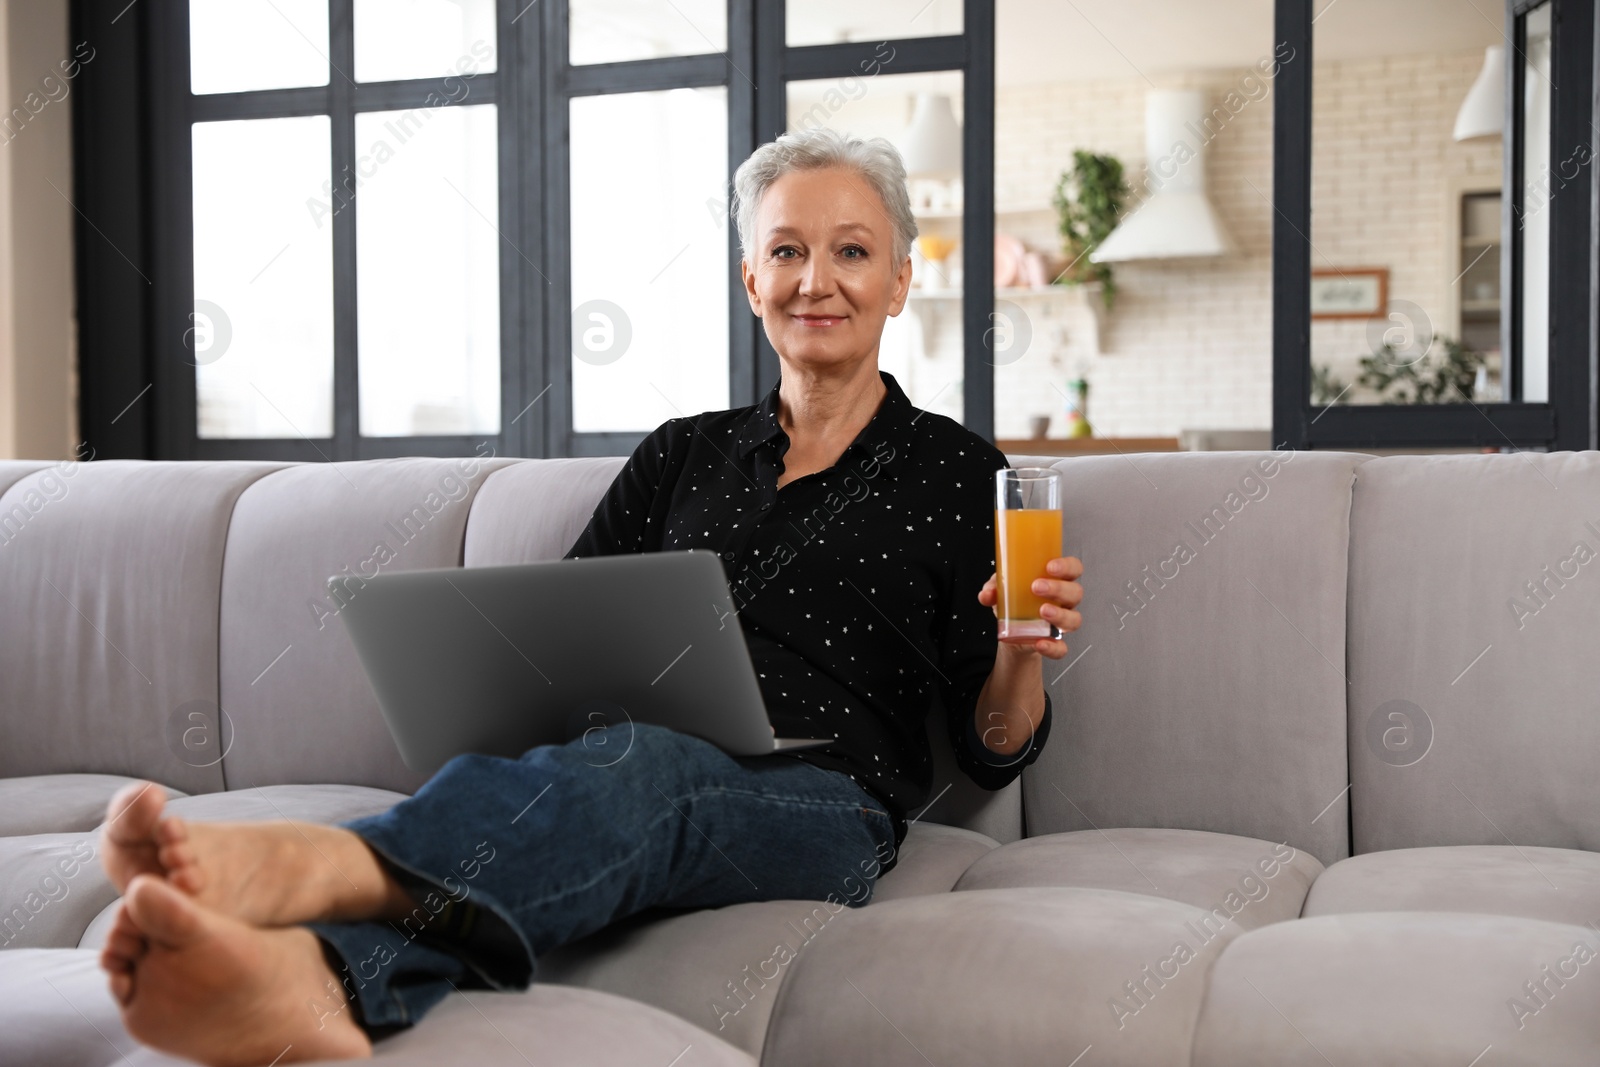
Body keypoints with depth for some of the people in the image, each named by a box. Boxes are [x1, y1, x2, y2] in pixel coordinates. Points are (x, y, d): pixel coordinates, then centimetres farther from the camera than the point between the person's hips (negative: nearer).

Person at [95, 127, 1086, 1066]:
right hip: (632, 769, 3)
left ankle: (295, 866, -64)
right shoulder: (682, 455, 22)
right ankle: (314, 977, -67)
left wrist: (1023, 652, -13)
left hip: (822, 801, -3)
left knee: (635, 762, -38)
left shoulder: (955, 470, 11)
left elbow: (991, 752, 10)